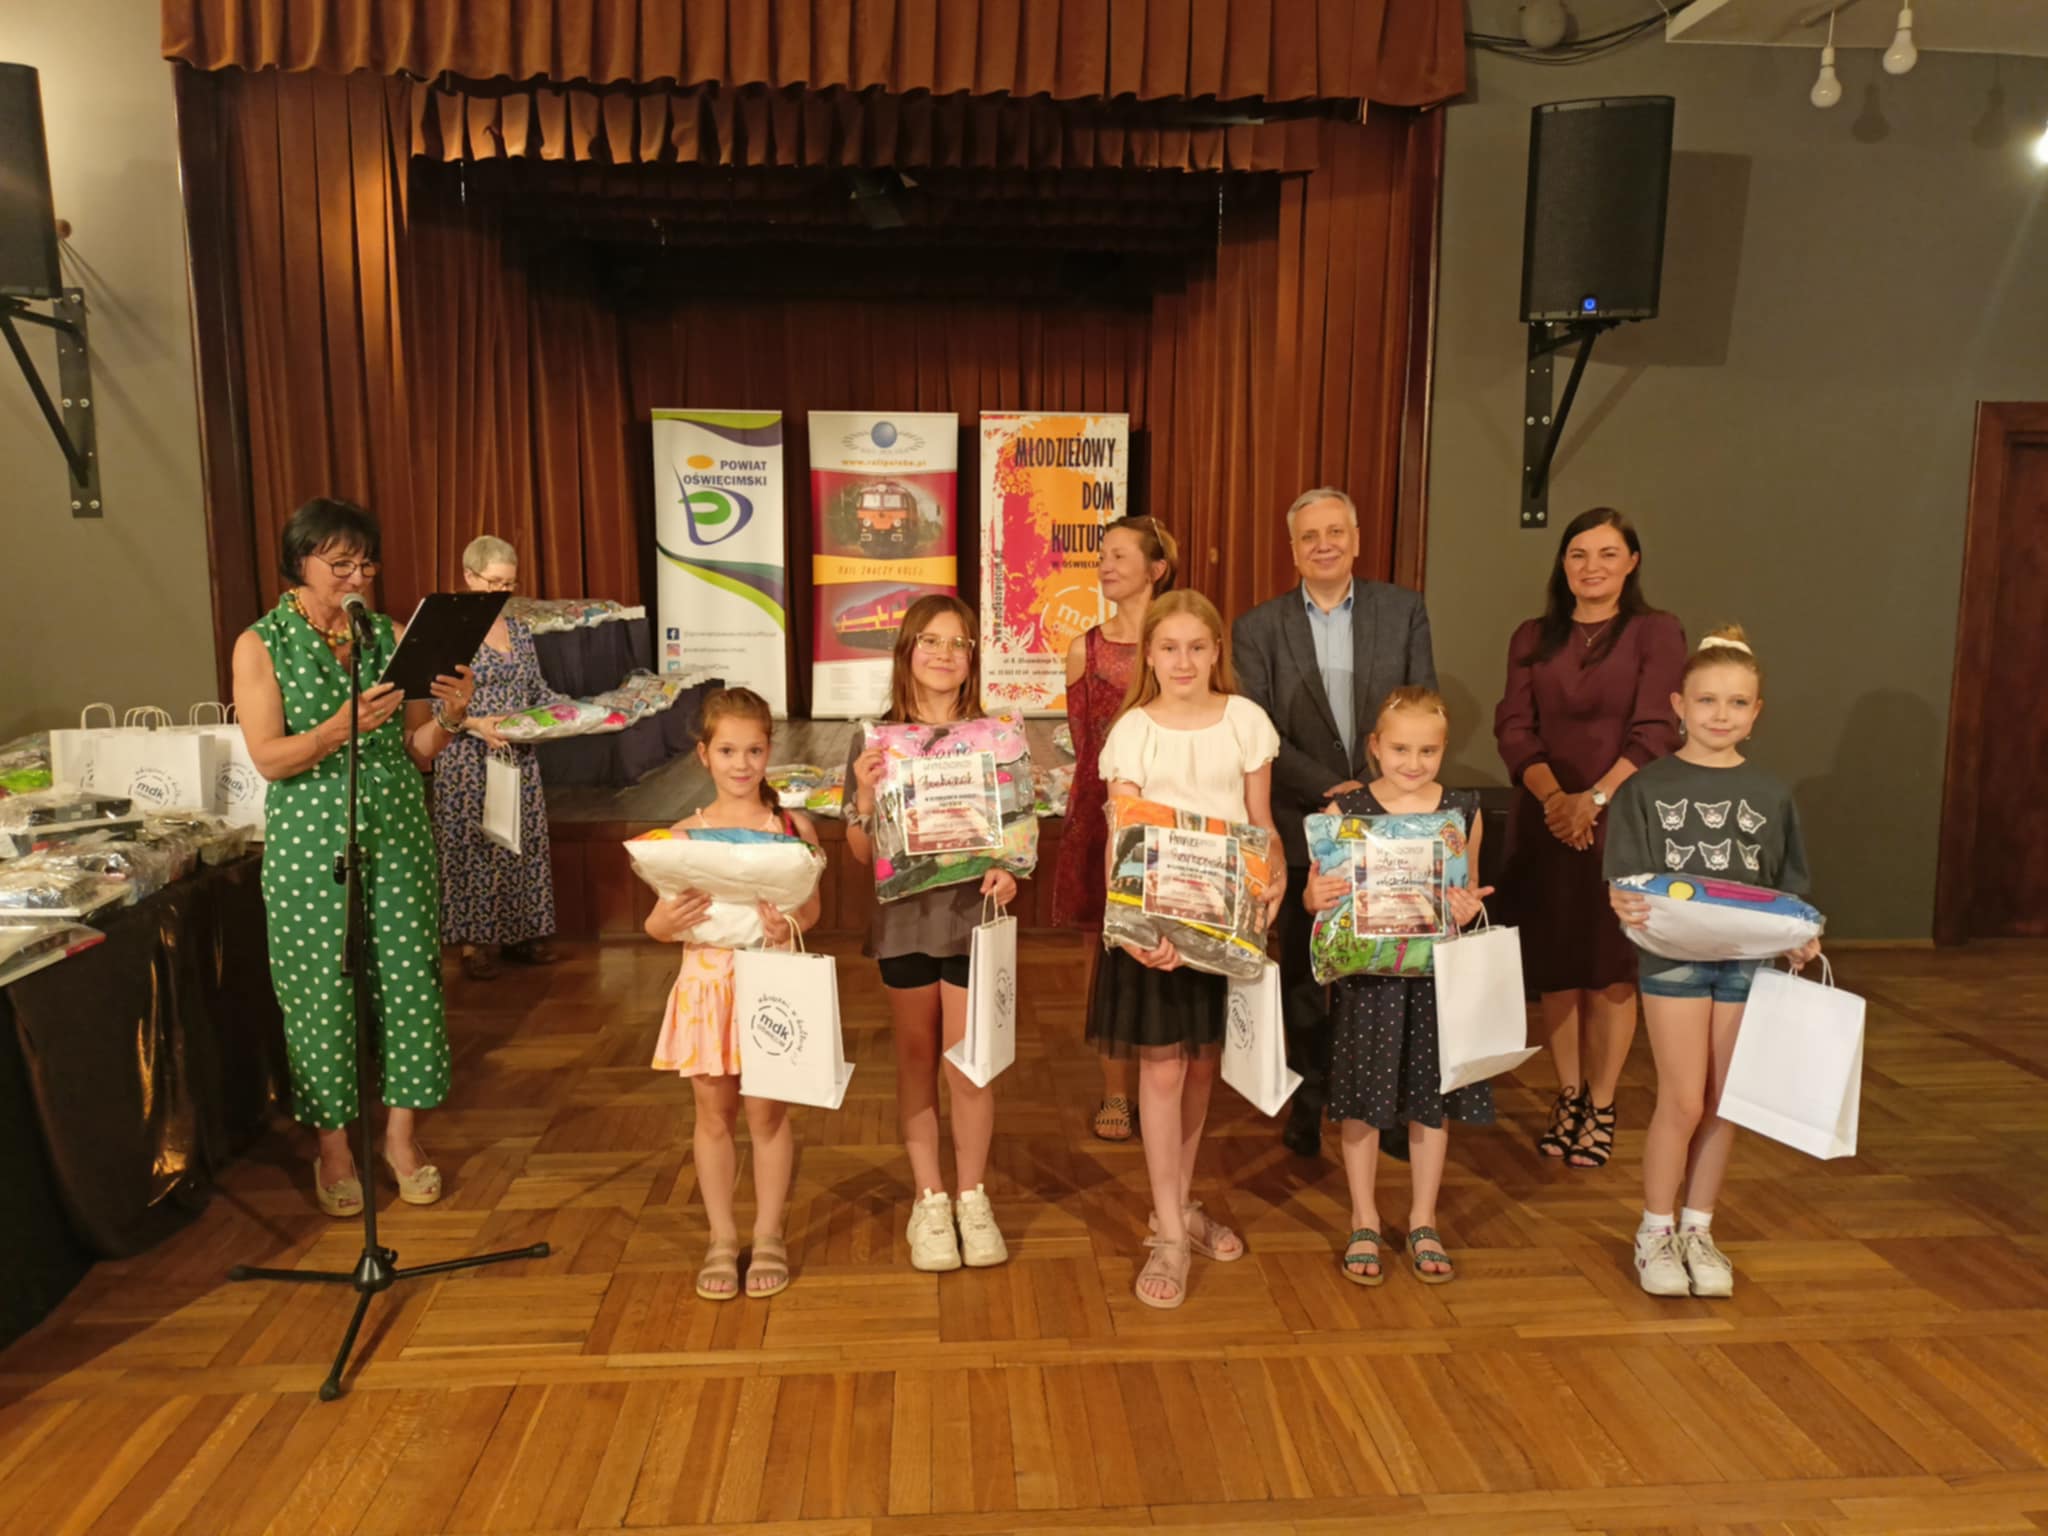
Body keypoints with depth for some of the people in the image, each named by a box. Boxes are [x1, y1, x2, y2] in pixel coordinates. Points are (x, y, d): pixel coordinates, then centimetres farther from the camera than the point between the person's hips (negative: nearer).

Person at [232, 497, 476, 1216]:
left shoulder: (390, 635, 6)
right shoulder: (261, 645, -2)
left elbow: (418, 752, 6)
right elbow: (267, 756, -10)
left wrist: (448, 716, -15)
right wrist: (341, 727, -25)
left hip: (396, 832, 3)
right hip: (310, 841, -2)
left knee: (409, 976, 4)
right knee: (322, 988, 4)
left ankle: (402, 1133, 20)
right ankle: (333, 1144, 21)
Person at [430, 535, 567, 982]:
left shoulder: (518, 629, 9)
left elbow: (539, 690, 13)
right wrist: (475, 725, -26)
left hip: (519, 758, 6)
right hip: (469, 762, -5)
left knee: (522, 843, 9)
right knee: (473, 846, 0)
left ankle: (520, 933, 19)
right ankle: (475, 941, 9)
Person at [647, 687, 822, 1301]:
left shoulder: (795, 828, -3)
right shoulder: (683, 835, -2)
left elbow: (810, 907, -4)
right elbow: (660, 922, 0)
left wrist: (789, 924, -25)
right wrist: (666, 921, -22)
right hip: (707, 985, 1)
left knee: (767, 1111, 9)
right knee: (713, 1113, 11)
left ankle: (768, 1236, 26)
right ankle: (721, 1239, 27)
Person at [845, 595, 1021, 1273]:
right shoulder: (875, 741, -1)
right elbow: (862, 854, 0)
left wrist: (1008, 872, -17)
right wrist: (864, 796, -18)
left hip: (973, 918, -1)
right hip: (904, 919, 1)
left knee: (967, 1066, 2)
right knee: (917, 1060, 13)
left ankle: (972, 1198, 23)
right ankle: (929, 1199, 27)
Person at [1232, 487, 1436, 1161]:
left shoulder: (1403, 610, 4)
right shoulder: (1258, 627, 1)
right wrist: (1331, 788, -16)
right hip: (1304, 828, 0)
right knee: (1305, 975, 10)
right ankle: (1309, 1105, 25)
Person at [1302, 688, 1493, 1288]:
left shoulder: (1463, 811, 2)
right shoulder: (1345, 811, -6)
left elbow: (1470, 896, 12)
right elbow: (1317, 895, -2)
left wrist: (1469, 908, -10)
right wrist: (1313, 897, -24)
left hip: (1438, 974, 2)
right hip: (1366, 975, -2)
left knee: (1434, 1098, 12)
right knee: (1363, 1098, 7)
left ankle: (1422, 1223, 30)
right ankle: (1364, 1224, 25)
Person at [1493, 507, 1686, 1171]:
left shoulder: (1657, 633, -2)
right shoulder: (1534, 638, 8)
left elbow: (1654, 732, -10)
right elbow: (1513, 726, 0)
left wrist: (1594, 799, -19)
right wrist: (1552, 796, -15)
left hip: (1624, 822, -3)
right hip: (1544, 822, 3)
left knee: (1612, 966, 3)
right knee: (1556, 964, 8)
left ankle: (1601, 1108, 16)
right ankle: (1567, 1097, 23)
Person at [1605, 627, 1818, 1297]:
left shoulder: (1769, 795, 6)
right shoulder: (1647, 787, -3)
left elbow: (1786, 889, 10)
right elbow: (1623, 883, -6)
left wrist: (1799, 940, -8)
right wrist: (1628, 907, -27)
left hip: (1747, 960, 3)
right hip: (1673, 956, -3)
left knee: (1723, 1103, 10)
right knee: (1683, 1101, -3)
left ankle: (1698, 1228, 26)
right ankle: (1656, 1230, 16)